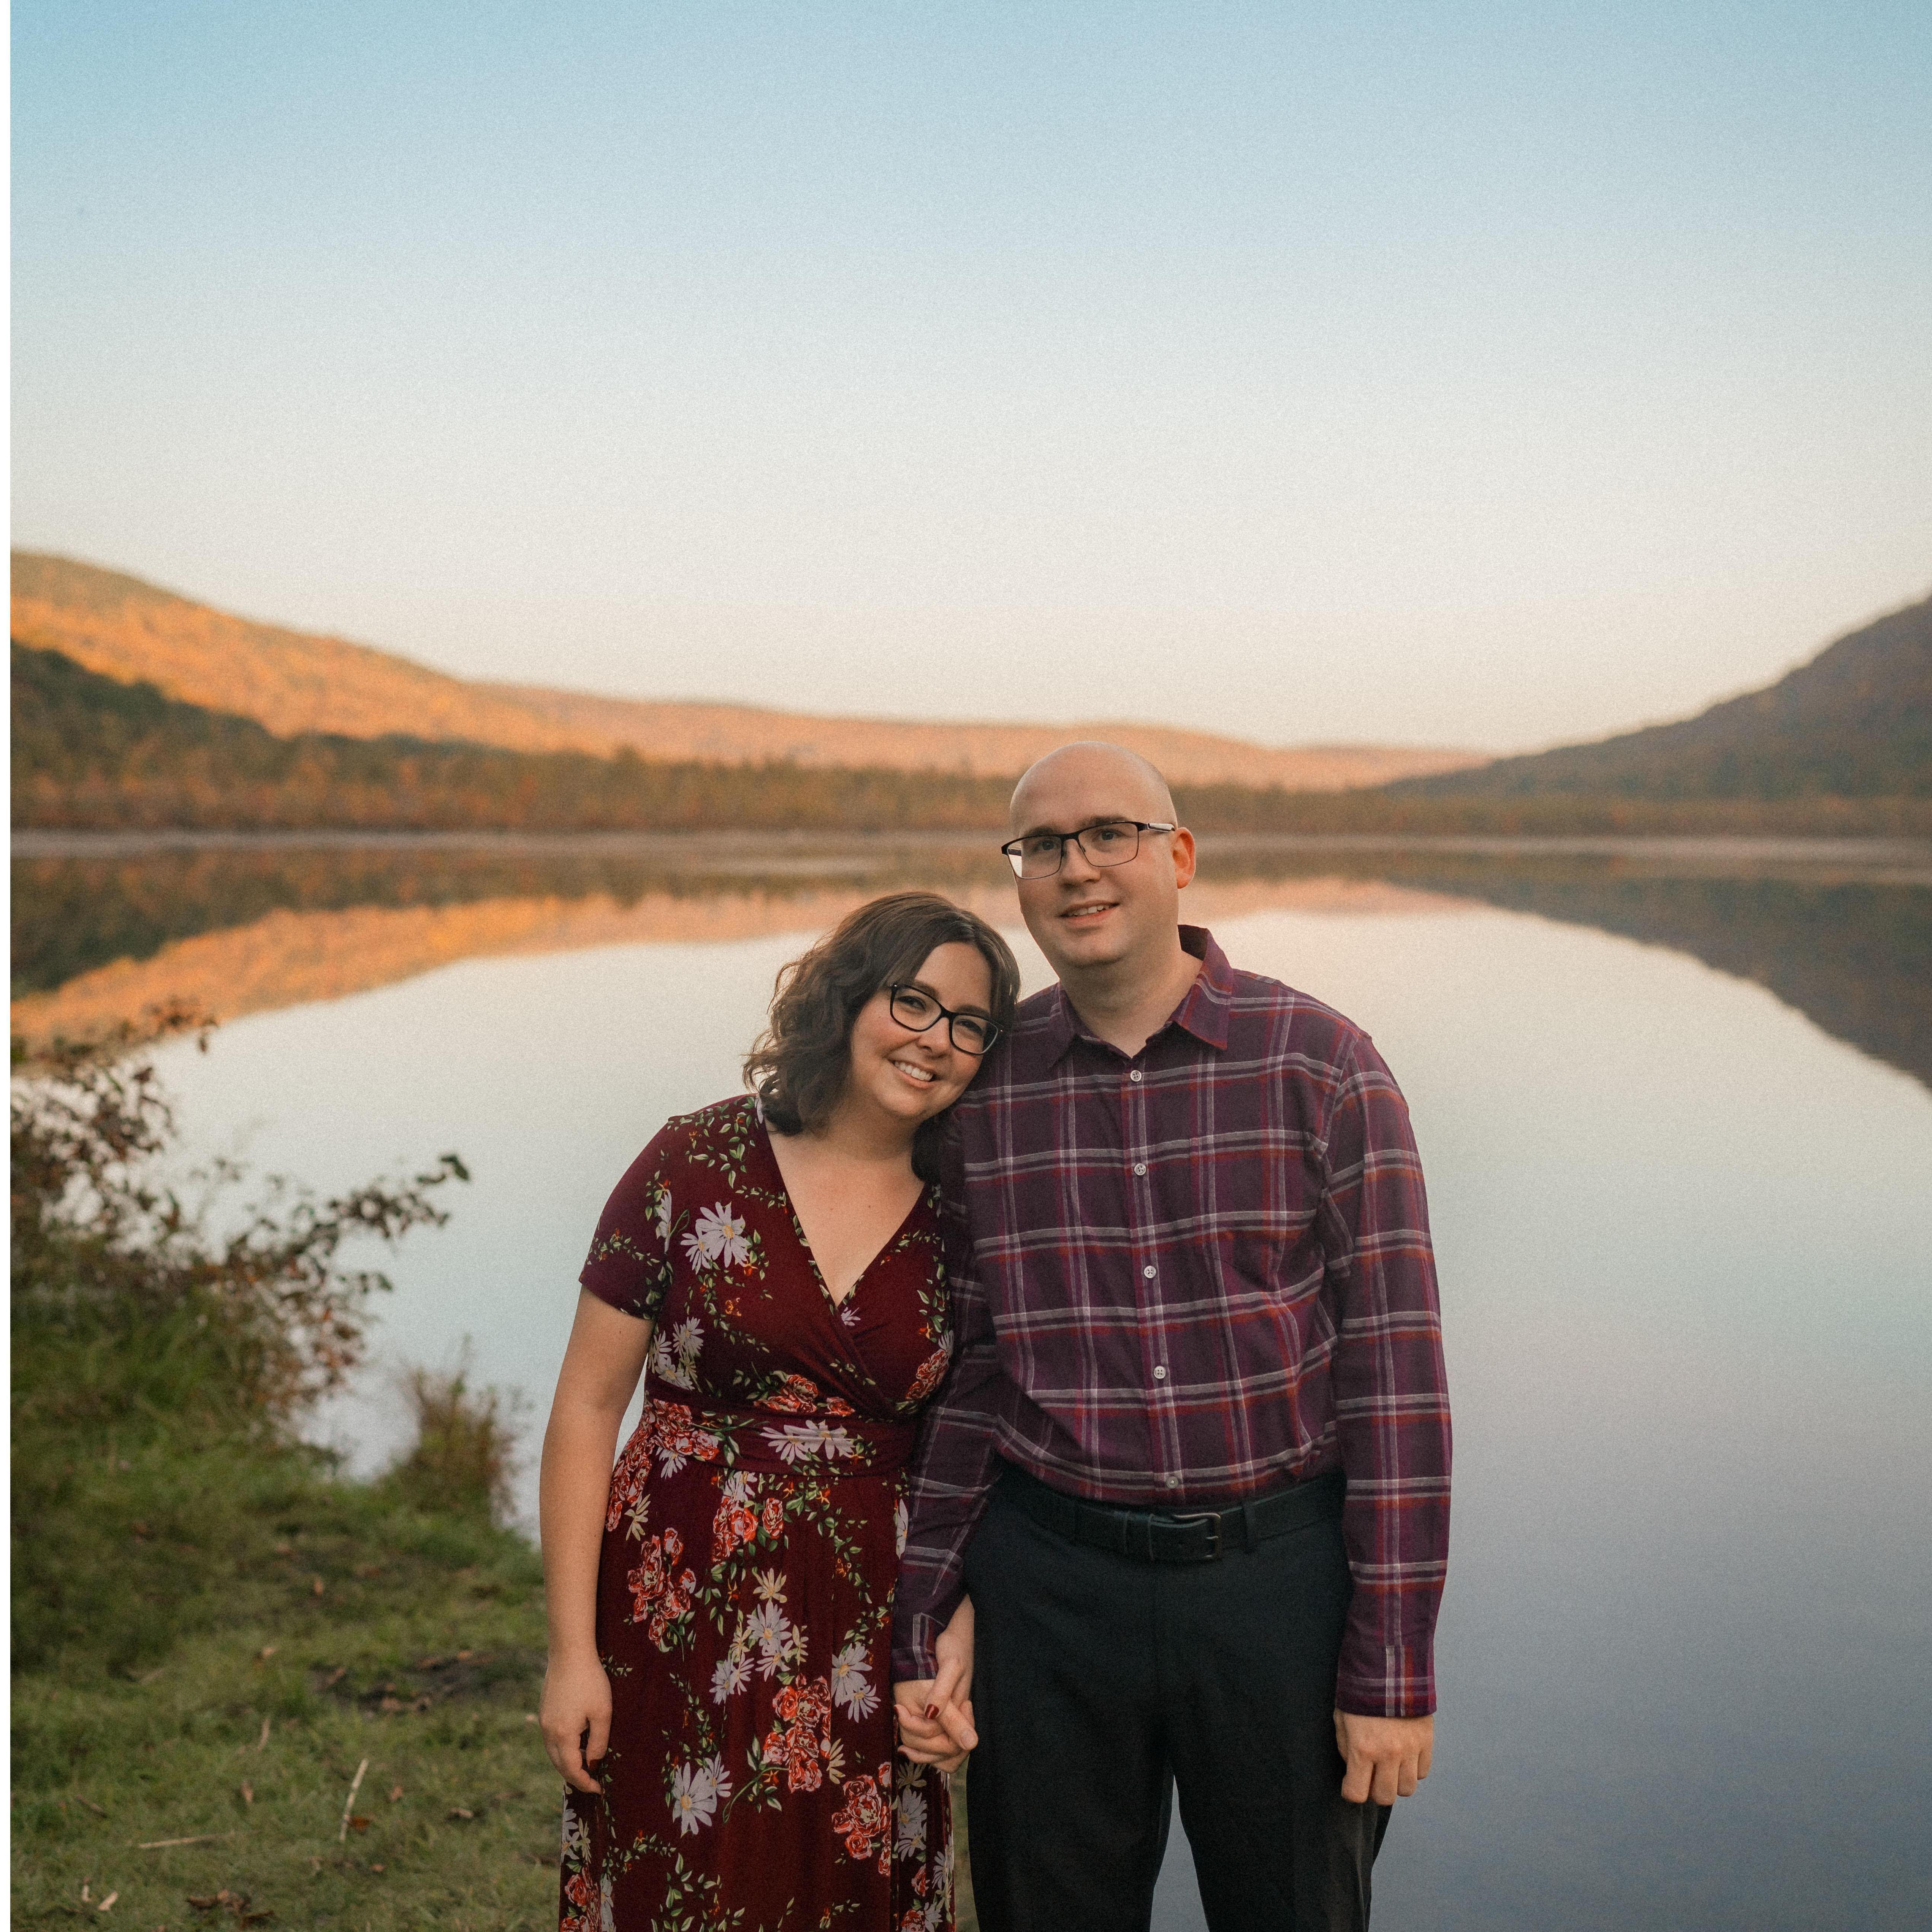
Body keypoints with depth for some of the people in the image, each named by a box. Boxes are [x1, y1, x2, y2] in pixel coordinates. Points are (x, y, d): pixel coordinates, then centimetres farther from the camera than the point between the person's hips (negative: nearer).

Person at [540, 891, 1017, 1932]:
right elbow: (587, 1406, -4)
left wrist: (953, 1651, -3)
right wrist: (571, 1649, -6)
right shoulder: (696, 1166, -6)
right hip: (679, 1613, -2)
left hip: (867, 1633, 2)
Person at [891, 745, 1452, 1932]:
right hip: (1048, 1578, 2)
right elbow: (971, 1374, 8)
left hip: (1281, 1570, -2)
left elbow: (1394, 1367, -7)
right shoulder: (986, 1088, 3)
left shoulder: (1320, 1065, -6)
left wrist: (1393, 1669, -9)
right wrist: (920, 1627, 6)